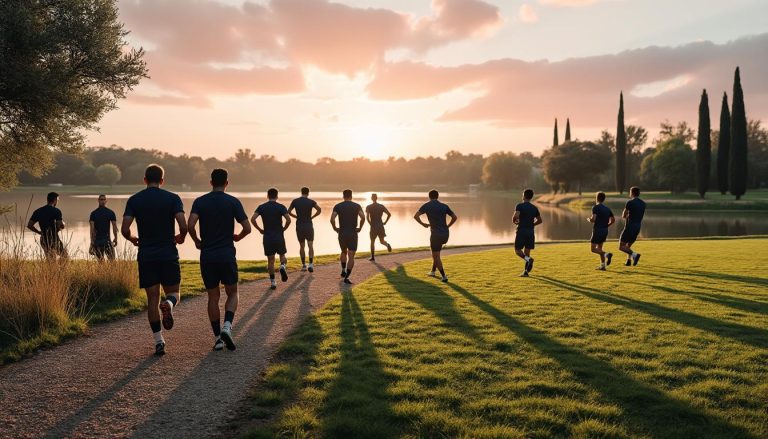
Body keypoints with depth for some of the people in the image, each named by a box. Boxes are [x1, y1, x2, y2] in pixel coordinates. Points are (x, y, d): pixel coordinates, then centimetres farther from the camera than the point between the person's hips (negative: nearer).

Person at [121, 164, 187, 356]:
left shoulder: (134, 200, 3)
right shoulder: (173, 198, -2)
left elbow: (125, 229, -6)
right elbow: (183, 226, -13)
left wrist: (133, 239, 16)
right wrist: (180, 238, 8)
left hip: (146, 256, 1)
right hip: (169, 255, -1)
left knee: (152, 299, 8)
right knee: (174, 293, 14)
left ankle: (159, 341, 5)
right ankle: (168, 304, -22)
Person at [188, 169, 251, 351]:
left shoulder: (200, 202, 2)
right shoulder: (233, 202, -2)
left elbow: (190, 225, -13)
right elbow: (247, 228, -6)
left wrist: (197, 241, 6)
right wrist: (238, 237, 15)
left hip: (207, 256, 2)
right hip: (227, 255, -2)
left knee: (213, 297, 11)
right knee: (232, 293, 13)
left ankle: (217, 338, 12)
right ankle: (227, 326, -10)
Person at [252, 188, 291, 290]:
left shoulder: (261, 207, 2)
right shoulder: (281, 207, -3)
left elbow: (252, 219, -10)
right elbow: (288, 219, -16)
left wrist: (260, 230, 3)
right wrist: (283, 229, 0)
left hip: (267, 237, 1)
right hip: (279, 236, -1)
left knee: (270, 260, 8)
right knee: (282, 255, 17)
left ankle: (272, 282, 7)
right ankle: (282, 266, -15)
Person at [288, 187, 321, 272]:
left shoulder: (295, 201, 2)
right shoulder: (311, 201, -3)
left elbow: (288, 211, 5)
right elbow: (319, 210, -12)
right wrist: (312, 217, 0)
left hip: (299, 226, 2)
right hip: (309, 225, -2)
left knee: (302, 246, 14)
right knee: (310, 246, -3)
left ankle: (304, 265, 17)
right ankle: (311, 264, -21)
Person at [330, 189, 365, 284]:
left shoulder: (338, 206, 2)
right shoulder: (357, 206, 1)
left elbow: (332, 219, -12)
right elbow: (363, 217, -15)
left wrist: (335, 228, 3)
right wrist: (360, 228, -1)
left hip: (342, 234, 2)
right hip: (353, 234, -2)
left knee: (344, 252, 28)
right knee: (351, 256, -3)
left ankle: (343, 271, 36)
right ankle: (346, 277, -13)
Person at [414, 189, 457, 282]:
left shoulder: (427, 206, -2)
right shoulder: (444, 206, 6)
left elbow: (416, 216, -13)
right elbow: (455, 217, 6)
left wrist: (423, 224, 0)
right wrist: (447, 226, 15)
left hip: (436, 234, -5)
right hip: (445, 234, 5)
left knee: (436, 256, 5)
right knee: (436, 253, 27)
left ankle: (444, 276, -2)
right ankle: (433, 271, 30)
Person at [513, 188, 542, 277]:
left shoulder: (520, 206, -7)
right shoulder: (534, 208, 10)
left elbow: (516, 216, -22)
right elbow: (539, 220, 16)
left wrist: (514, 221, -1)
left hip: (521, 231, -5)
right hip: (531, 232, 5)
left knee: (517, 250, 5)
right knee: (527, 252, 9)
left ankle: (528, 259, -21)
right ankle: (526, 272, 5)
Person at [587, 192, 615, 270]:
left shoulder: (595, 207, -9)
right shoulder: (607, 208, 10)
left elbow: (593, 219, -20)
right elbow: (613, 220, 9)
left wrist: (589, 219, 2)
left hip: (597, 230, -7)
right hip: (605, 231, 7)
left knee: (593, 249, -2)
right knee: (599, 248, 16)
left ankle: (606, 254, -25)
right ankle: (602, 266, 11)